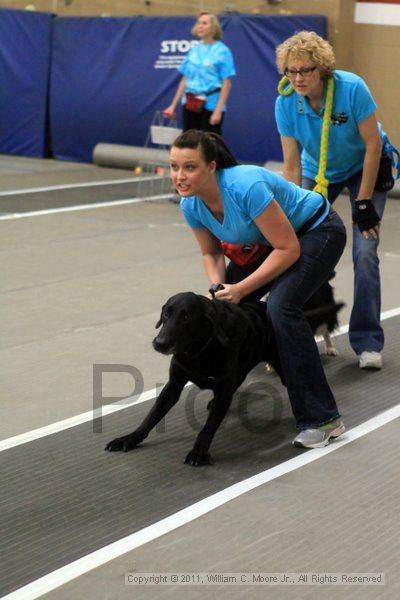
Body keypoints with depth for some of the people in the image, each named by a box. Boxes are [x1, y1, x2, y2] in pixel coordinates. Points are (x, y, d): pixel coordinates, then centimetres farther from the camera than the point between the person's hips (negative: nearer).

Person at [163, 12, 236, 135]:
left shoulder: (222, 51, -5)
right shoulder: (194, 49, 10)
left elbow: (226, 84, -9)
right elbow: (185, 79, 14)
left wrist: (219, 110, -17)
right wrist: (173, 105, 12)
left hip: (211, 105, -5)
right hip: (190, 105, 5)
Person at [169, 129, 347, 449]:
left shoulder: (246, 187, -37)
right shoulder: (191, 204, -15)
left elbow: (289, 249, -30)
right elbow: (211, 253, 3)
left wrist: (240, 289, -28)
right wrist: (219, 288, -17)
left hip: (318, 230, -8)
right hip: (268, 241, 8)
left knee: (281, 306, -28)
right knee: (222, 305, -3)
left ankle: (322, 419, -24)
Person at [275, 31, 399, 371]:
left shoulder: (352, 88, -30)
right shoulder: (286, 103, -22)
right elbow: (292, 166, -16)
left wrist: (364, 202, -20)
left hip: (364, 168, -3)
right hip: (317, 172, 3)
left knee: (365, 252, -14)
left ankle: (367, 343, -4)